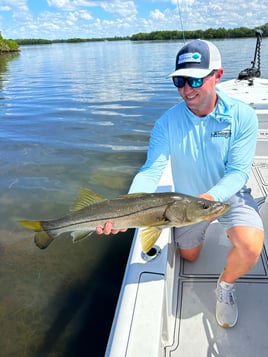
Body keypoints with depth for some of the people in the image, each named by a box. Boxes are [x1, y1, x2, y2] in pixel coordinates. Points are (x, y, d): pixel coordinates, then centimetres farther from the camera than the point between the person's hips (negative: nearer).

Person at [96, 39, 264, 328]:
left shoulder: (242, 116, -22)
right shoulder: (168, 122, -21)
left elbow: (238, 171, -23)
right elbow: (151, 170, -28)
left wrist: (210, 197, -44)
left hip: (229, 194, -1)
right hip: (187, 198, 2)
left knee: (250, 246, -29)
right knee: (188, 256, 20)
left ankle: (225, 285, 6)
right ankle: (202, 230, 57)